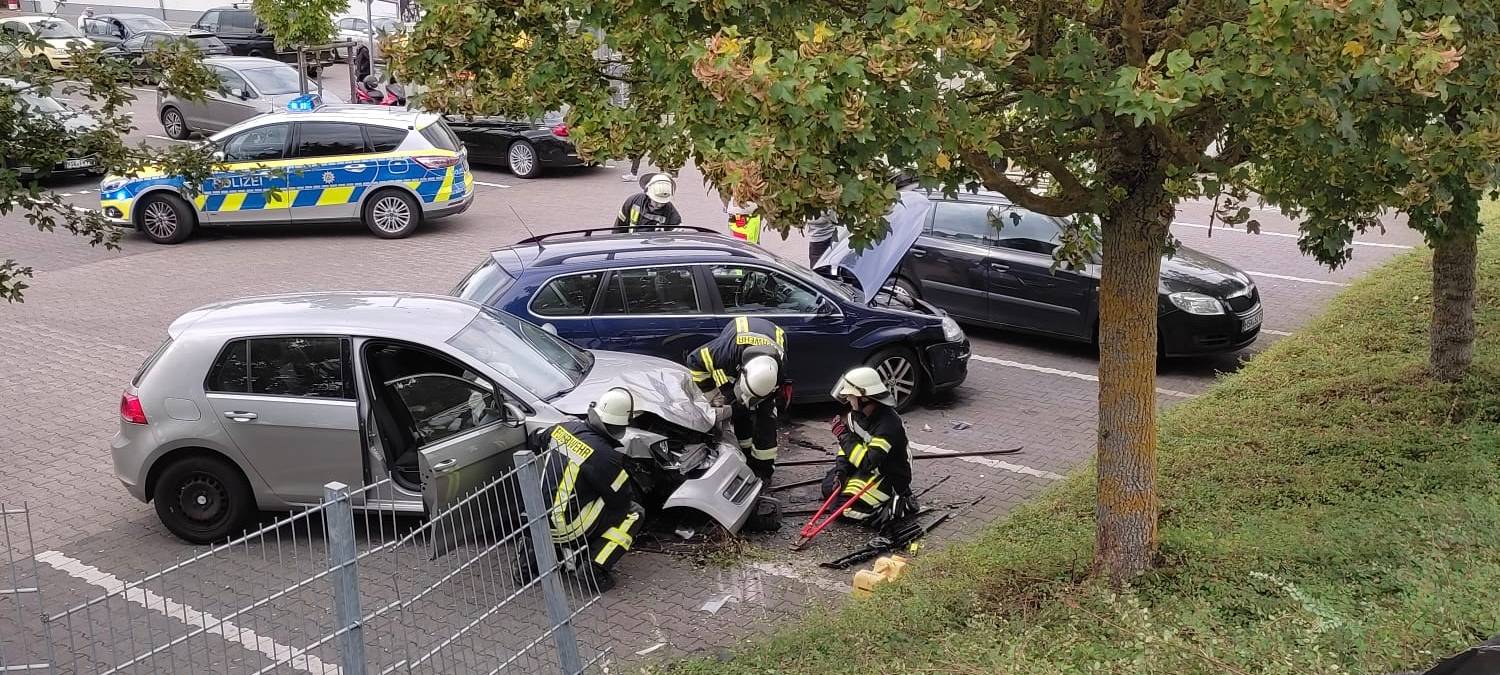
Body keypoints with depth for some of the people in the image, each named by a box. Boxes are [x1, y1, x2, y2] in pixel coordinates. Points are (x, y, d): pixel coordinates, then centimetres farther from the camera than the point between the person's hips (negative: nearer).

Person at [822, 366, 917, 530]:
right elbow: (847, 449, 7)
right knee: (829, 489, 4)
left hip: (890, 478, -9)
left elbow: (868, 464, -34)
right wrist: (840, 471, -12)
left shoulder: (888, 424, -31)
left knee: (847, 507, -21)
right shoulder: (857, 414, -4)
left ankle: (896, 507, -10)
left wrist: (843, 435, -28)